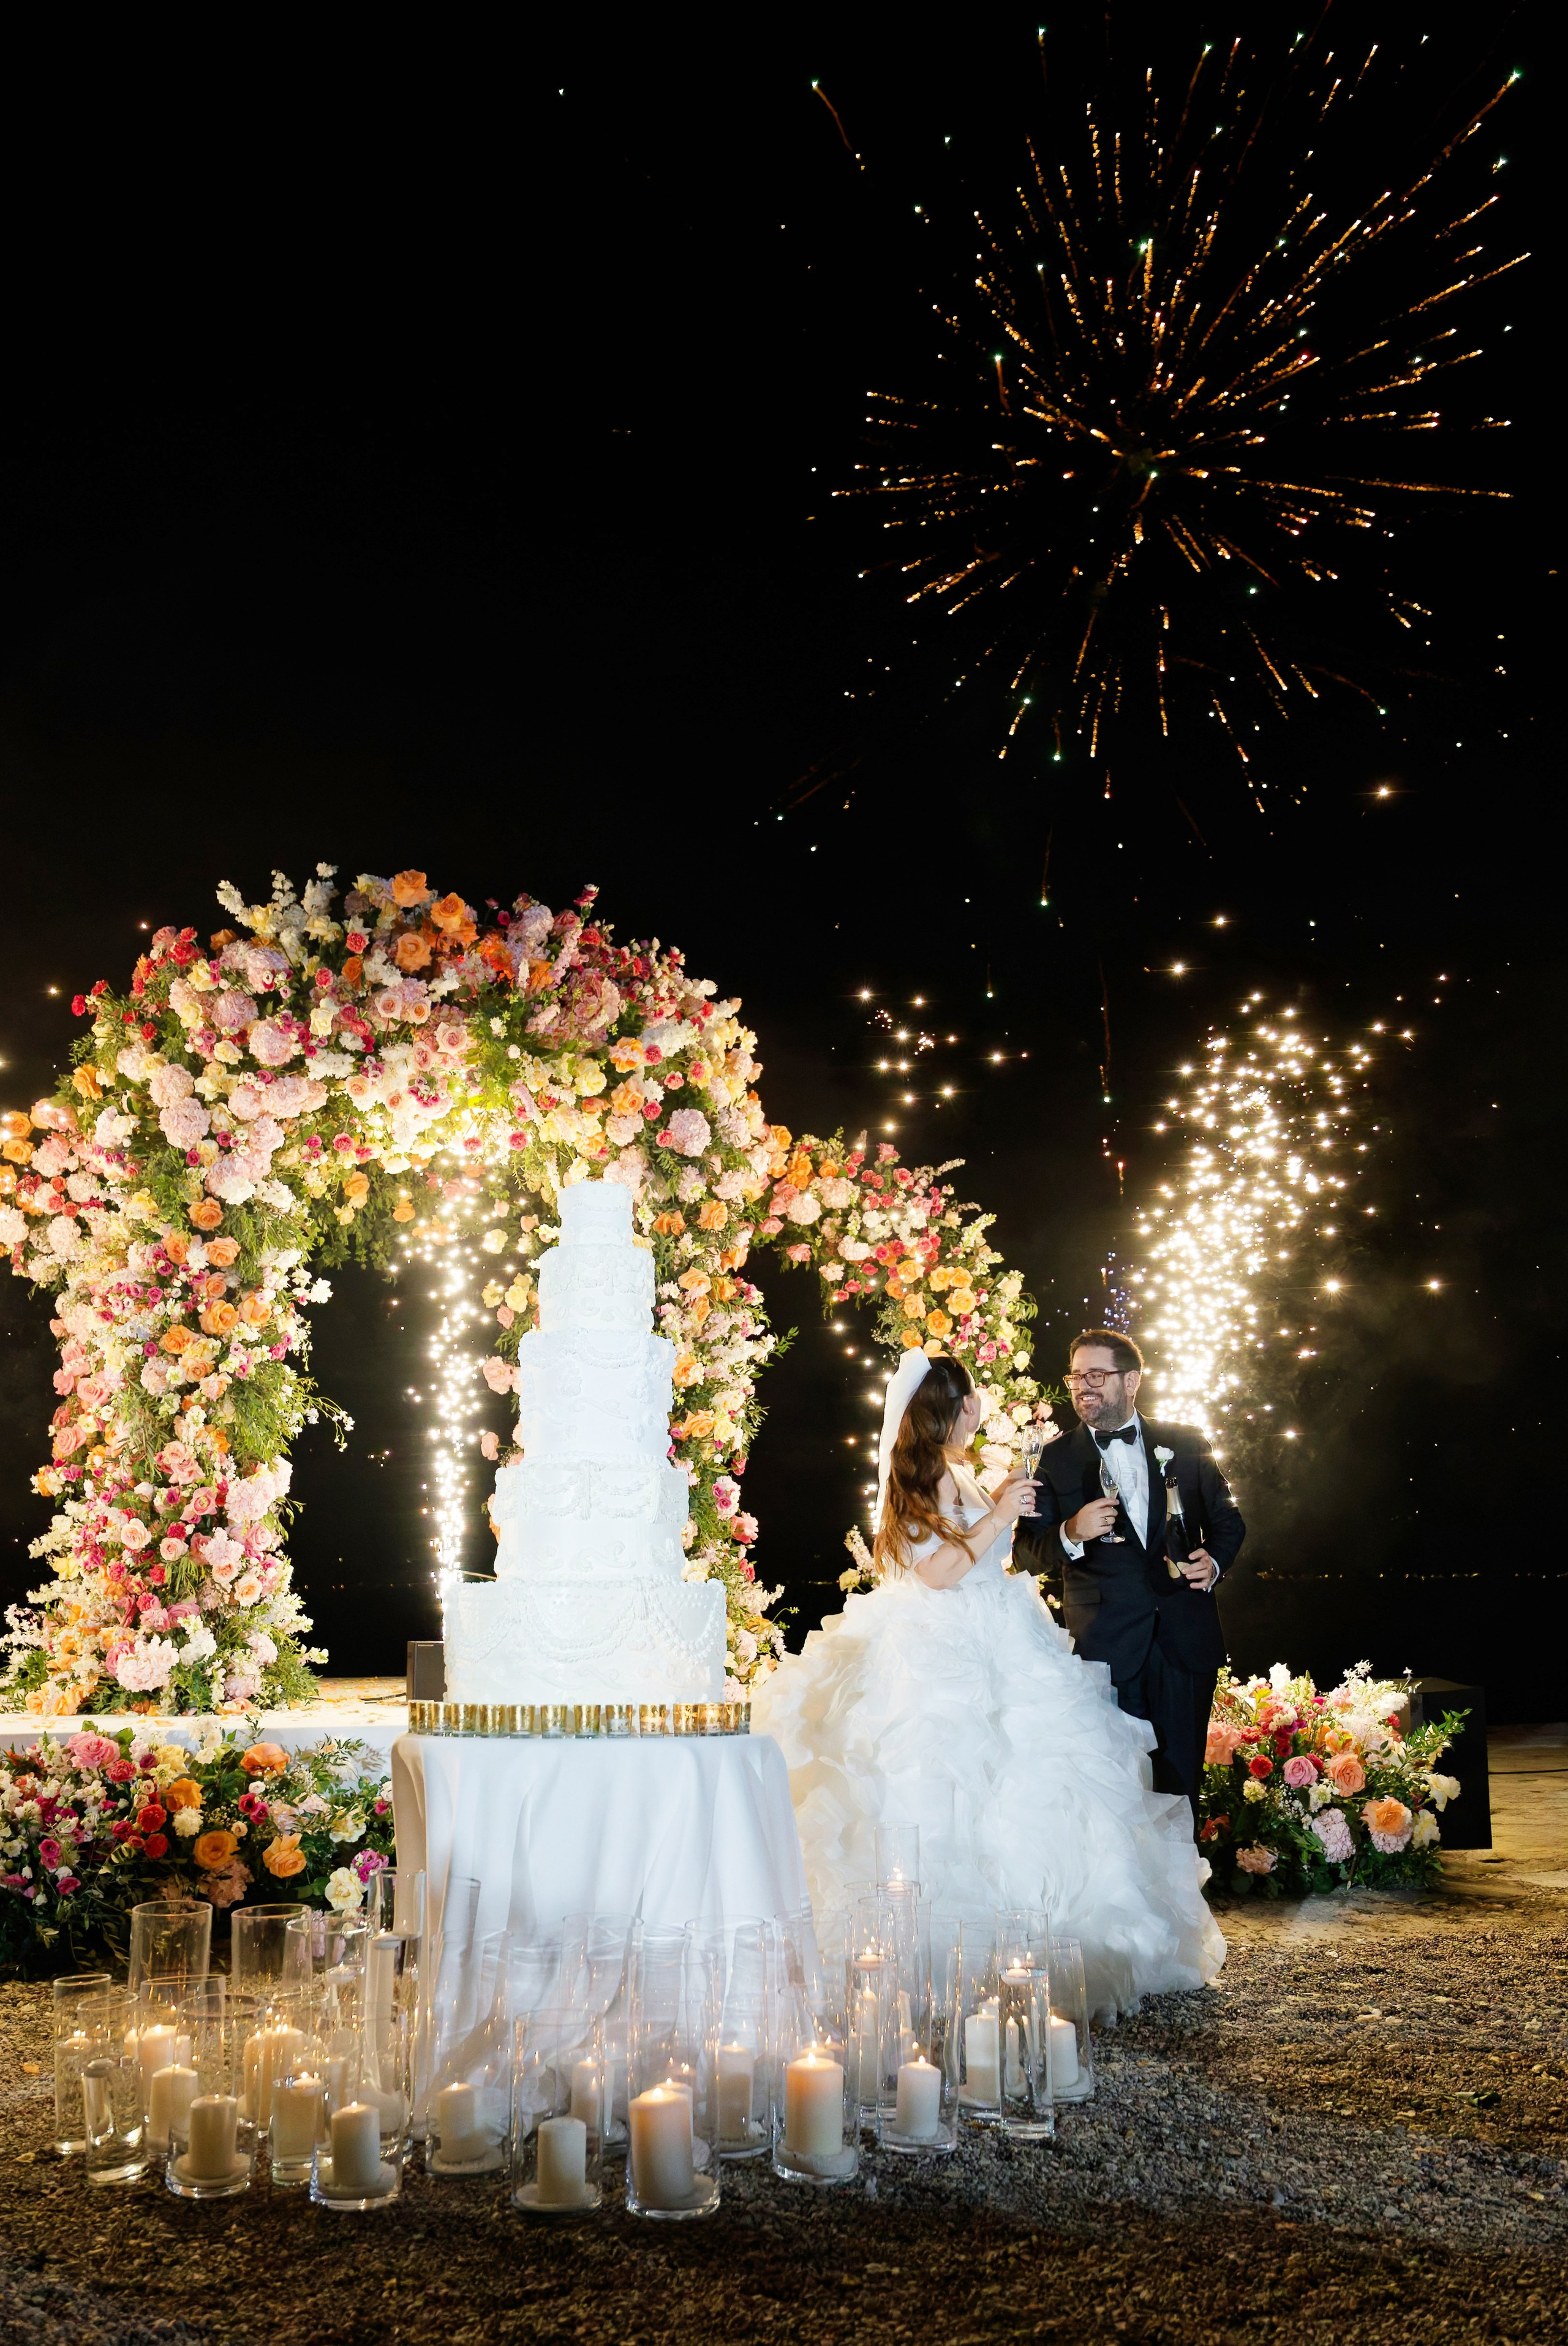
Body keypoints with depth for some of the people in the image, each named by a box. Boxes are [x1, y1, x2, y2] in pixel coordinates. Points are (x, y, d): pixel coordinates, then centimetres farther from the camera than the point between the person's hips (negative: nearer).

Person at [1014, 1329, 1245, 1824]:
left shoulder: (1186, 1444, 6)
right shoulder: (1058, 1460, 3)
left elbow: (1228, 1521, 14)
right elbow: (1038, 1555, 1)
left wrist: (1215, 1561, -7)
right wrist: (1071, 1534, -21)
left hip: (1186, 1638, 1)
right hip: (1106, 1644, -1)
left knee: (1181, 1774, 9)